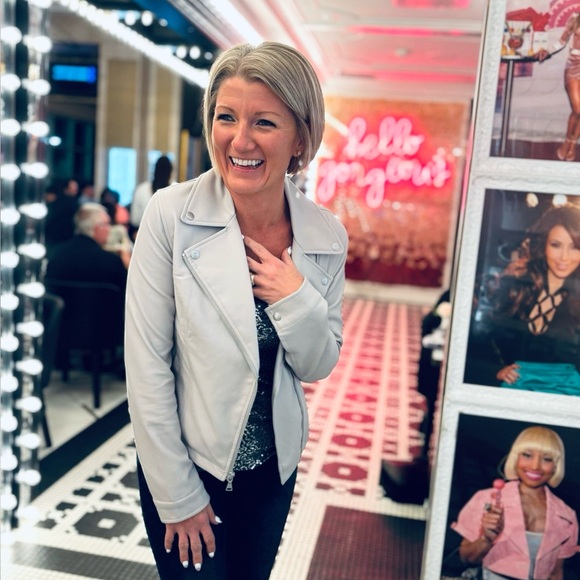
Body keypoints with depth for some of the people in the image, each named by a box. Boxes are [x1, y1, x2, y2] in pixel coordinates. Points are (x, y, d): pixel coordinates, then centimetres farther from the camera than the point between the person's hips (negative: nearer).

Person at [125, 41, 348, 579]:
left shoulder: (327, 236, -10)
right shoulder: (172, 214, -19)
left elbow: (318, 367, -2)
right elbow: (147, 363, -17)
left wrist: (298, 301, -22)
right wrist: (178, 495, -12)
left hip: (275, 469, 4)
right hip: (185, 465, -3)